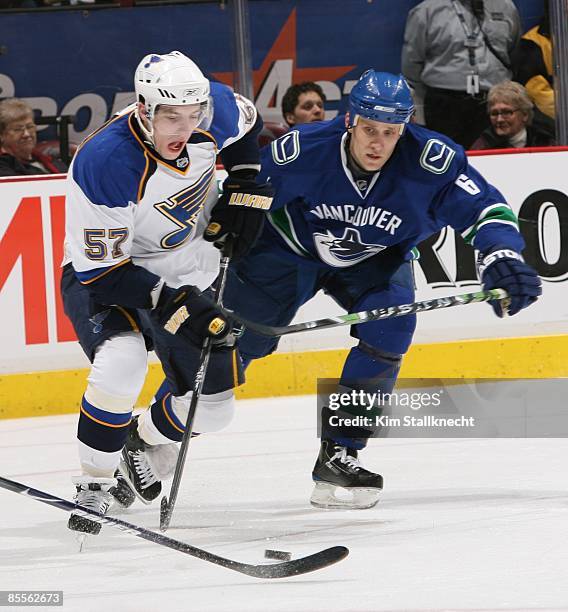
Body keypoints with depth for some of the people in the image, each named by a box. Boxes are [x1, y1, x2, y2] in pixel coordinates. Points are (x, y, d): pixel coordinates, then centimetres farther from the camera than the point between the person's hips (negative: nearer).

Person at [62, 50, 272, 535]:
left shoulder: (214, 110, -20)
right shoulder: (103, 164, -35)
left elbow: (248, 124, 8)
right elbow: (100, 270, -29)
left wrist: (247, 189, -3)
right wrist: (171, 304, -35)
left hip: (189, 277, 5)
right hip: (103, 278, -5)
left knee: (213, 409, 4)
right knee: (121, 364, -34)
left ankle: (142, 440, 37)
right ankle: (95, 485, -15)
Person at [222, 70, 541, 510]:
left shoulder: (432, 159, -31)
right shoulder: (300, 151, -31)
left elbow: (485, 208, -27)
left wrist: (502, 258, -47)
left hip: (375, 259, 1)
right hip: (290, 247, -1)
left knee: (390, 327, -25)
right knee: (232, 344, -2)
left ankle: (337, 455, -13)